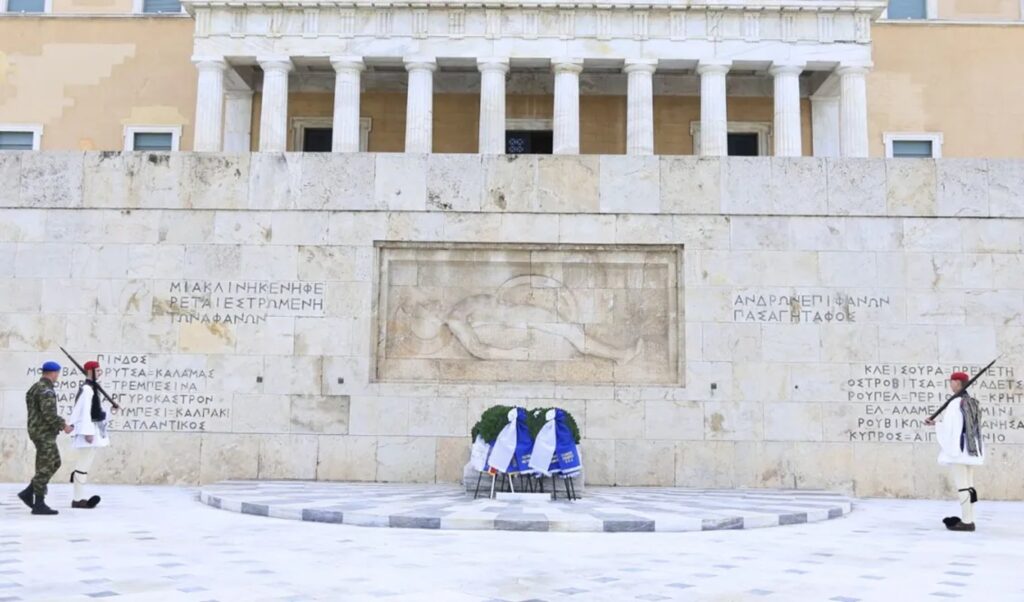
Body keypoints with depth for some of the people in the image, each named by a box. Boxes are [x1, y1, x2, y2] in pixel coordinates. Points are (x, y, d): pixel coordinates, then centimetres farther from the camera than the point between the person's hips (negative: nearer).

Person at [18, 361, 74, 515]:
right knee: (45, 468, -5)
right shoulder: (46, 390, -17)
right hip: (44, 434, -10)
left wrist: (60, 422, 17)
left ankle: (28, 493, 15)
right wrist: (63, 426, -14)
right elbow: (49, 413, -26)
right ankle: (39, 505, -1)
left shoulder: (37, 387, 16)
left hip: (39, 432, 10)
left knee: (54, 463, 15)